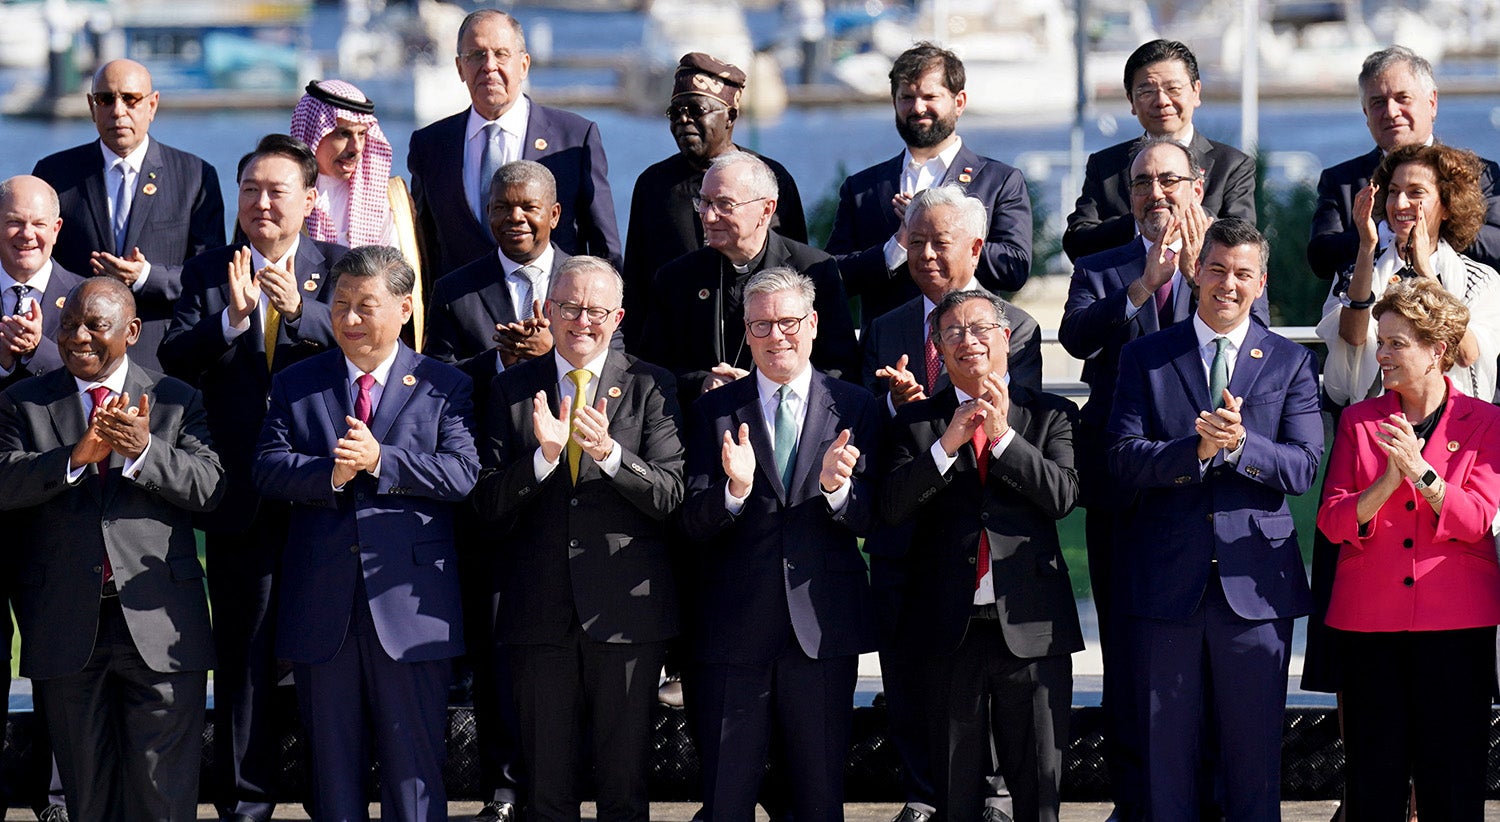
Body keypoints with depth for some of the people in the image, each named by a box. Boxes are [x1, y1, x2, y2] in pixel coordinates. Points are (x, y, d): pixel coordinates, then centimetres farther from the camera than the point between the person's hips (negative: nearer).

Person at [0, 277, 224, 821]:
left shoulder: (177, 401, 8)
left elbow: (211, 488, -5)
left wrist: (144, 450, -21)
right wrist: (75, 456, -22)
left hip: (158, 627, -1)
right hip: (68, 625, 1)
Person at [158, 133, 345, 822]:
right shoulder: (205, 273, 6)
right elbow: (173, 359, -7)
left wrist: (299, 309, -28)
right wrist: (231, 319, -24)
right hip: (242, 498, 1)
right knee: (243, 652, 7)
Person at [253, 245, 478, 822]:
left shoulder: (444, 387, 5)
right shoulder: (296, 385, 11)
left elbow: (463, 474, -8)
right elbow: (267, 469, 0)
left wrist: (380, 461, -18)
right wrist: (330, 472, -18)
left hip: (408, 601, -2)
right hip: (322, 607, 2)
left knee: (414, 763, 0)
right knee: (332, 764, 9)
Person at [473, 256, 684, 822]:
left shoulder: (650, 387, 3)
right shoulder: (512, 390, 8)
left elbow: (669, 494, -6)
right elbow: (490, 503, 1)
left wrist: (609, 453, -23)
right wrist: (544, 456, -17)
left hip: (627, 606, -1)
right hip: (540, 610, 1)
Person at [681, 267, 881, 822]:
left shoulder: (855, 408, 5)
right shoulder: (714, 412, 5)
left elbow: (868, 520, -1)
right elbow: (694, 525, -3)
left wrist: (836, 486, -22)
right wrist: (736, 489, -23)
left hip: (824, 629, 0)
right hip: (735, 629, 0)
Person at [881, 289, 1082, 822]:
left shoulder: (1051, 415, 6)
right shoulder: (916, 423, 8)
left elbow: (1063, 494, -9)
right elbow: (891, 507, -6)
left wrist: (1003, 437, -18)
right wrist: (946, 445, -18)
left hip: (1030, 626, -1)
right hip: (949, 631, 1)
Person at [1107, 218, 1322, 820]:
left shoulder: (1290, 363, 7)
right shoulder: (1146, 358, 7)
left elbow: (1302, 468, -3)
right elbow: (1125, 461, -4)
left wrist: (1239, 443, -20)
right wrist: (1198, 449, -20)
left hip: (1254, 585, 0)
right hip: (1166, 582, 0)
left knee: (1253, 750, 3)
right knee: (1165, 748, 5)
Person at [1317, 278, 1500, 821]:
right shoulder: (1358, 421, 9)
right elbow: (1333, 521, 0)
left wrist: (1420, 470, -21)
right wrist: (1386, 483, -18)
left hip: (1456, 619, -2)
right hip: (1370, 618, 2)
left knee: (1452, 777, -1)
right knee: (1373, 777, 2)